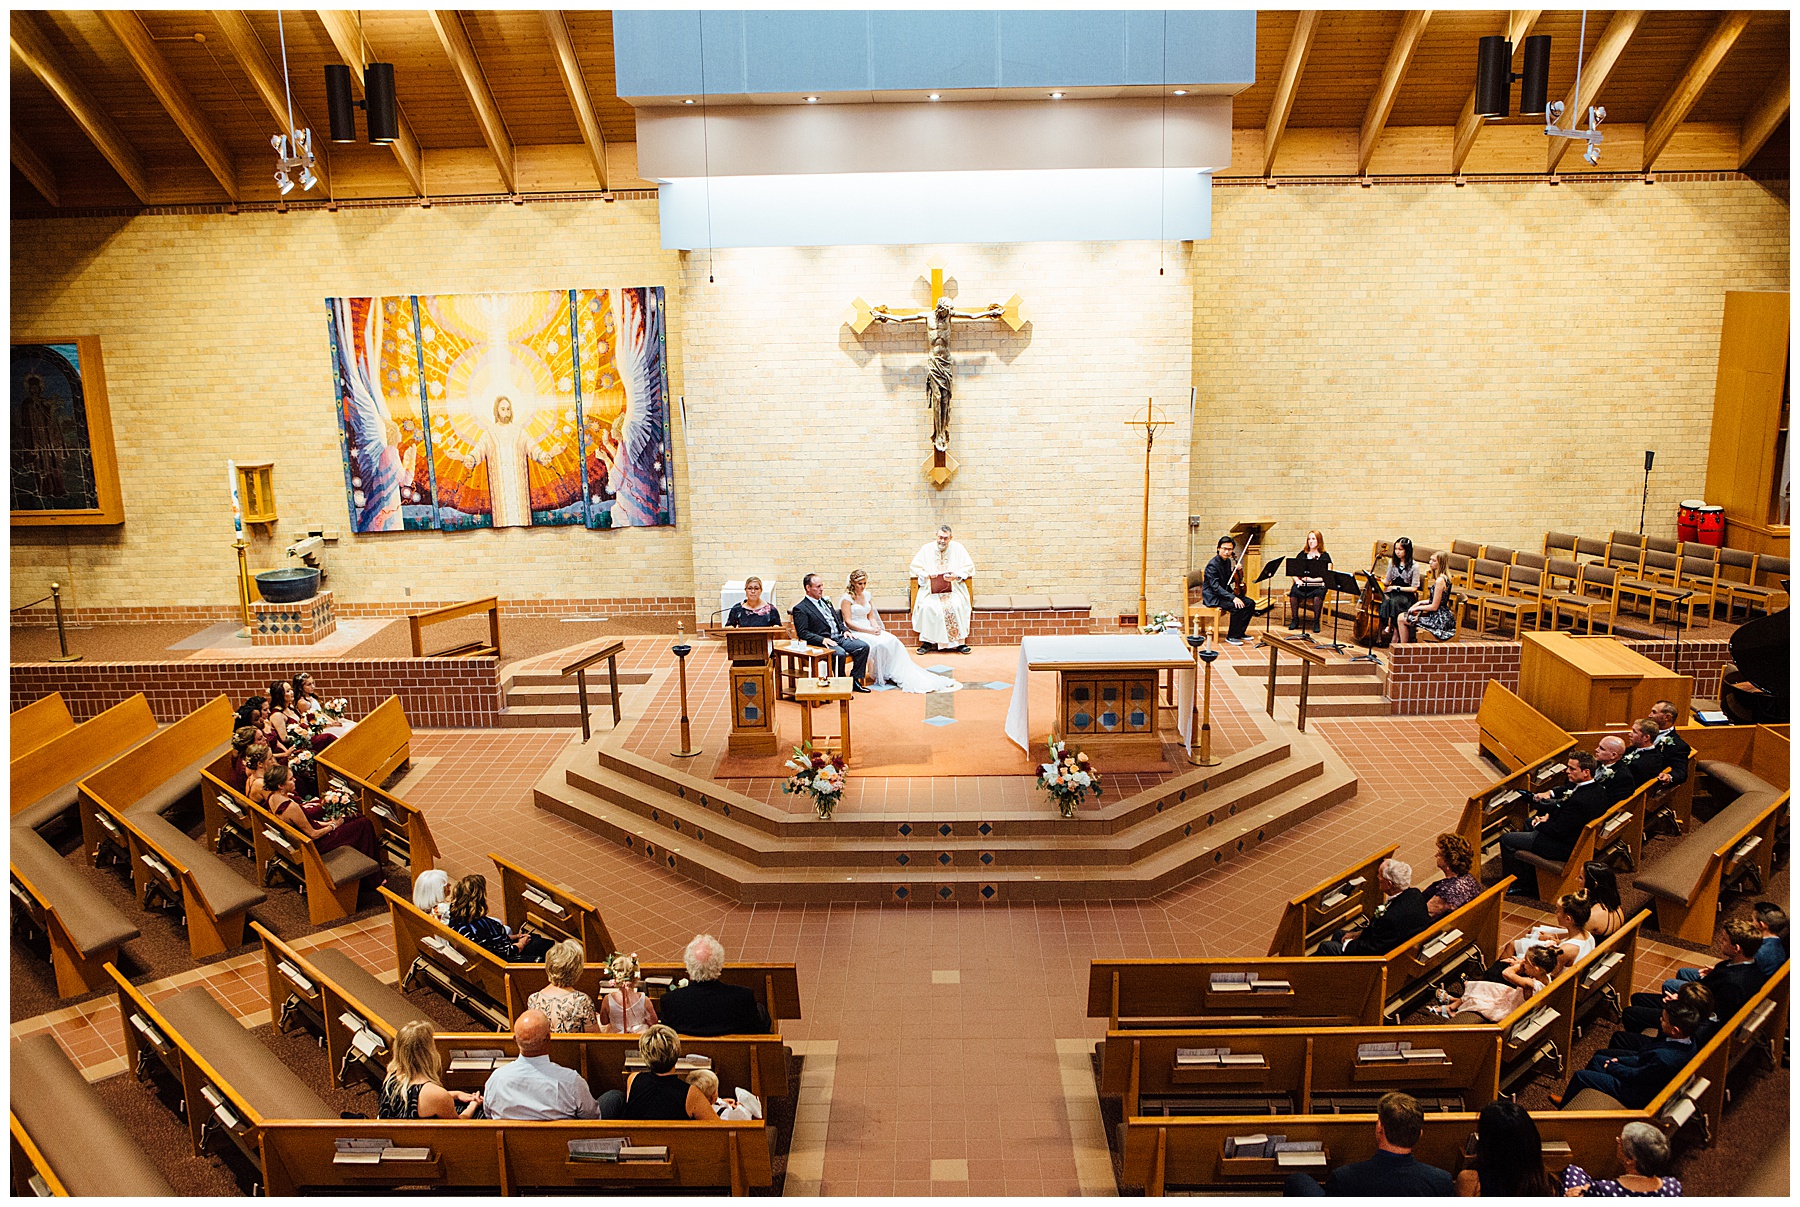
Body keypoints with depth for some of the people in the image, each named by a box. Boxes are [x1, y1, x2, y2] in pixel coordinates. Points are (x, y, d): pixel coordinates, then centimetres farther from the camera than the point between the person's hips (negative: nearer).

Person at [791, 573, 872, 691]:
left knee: (864, 646, -11)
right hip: (822, 642, -8)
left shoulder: (826, 601, 22)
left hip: (839, 637, 8)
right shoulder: (800, 609, -2)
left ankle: (855, 680, -3)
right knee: (840, 653, -35)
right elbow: (802, 633, -10)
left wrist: (845, 630, 7)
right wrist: (822, 639, -22)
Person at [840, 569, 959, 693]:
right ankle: (881, 676, -19)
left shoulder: (866, 595, 16)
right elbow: (848, 622, -13)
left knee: (892, 640, -18)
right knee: (879, 644, -32)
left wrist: (875, 627, -6)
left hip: (868, 630, 6)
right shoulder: (847, 598, -6)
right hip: (854, 632, -6)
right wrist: (869, 631, -19)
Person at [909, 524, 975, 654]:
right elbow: (915, 567, 8)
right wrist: (927, 575, -11)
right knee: (928, 607, -30)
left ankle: (960, 642, -20)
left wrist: (957, 576, -11)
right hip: (931, 589, 0)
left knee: (956, 606, -30)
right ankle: (927, 642, -19)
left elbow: (969, 567, 7)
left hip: (954, 589, 0)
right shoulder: (927, 549, 8)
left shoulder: (957, 548, 8)